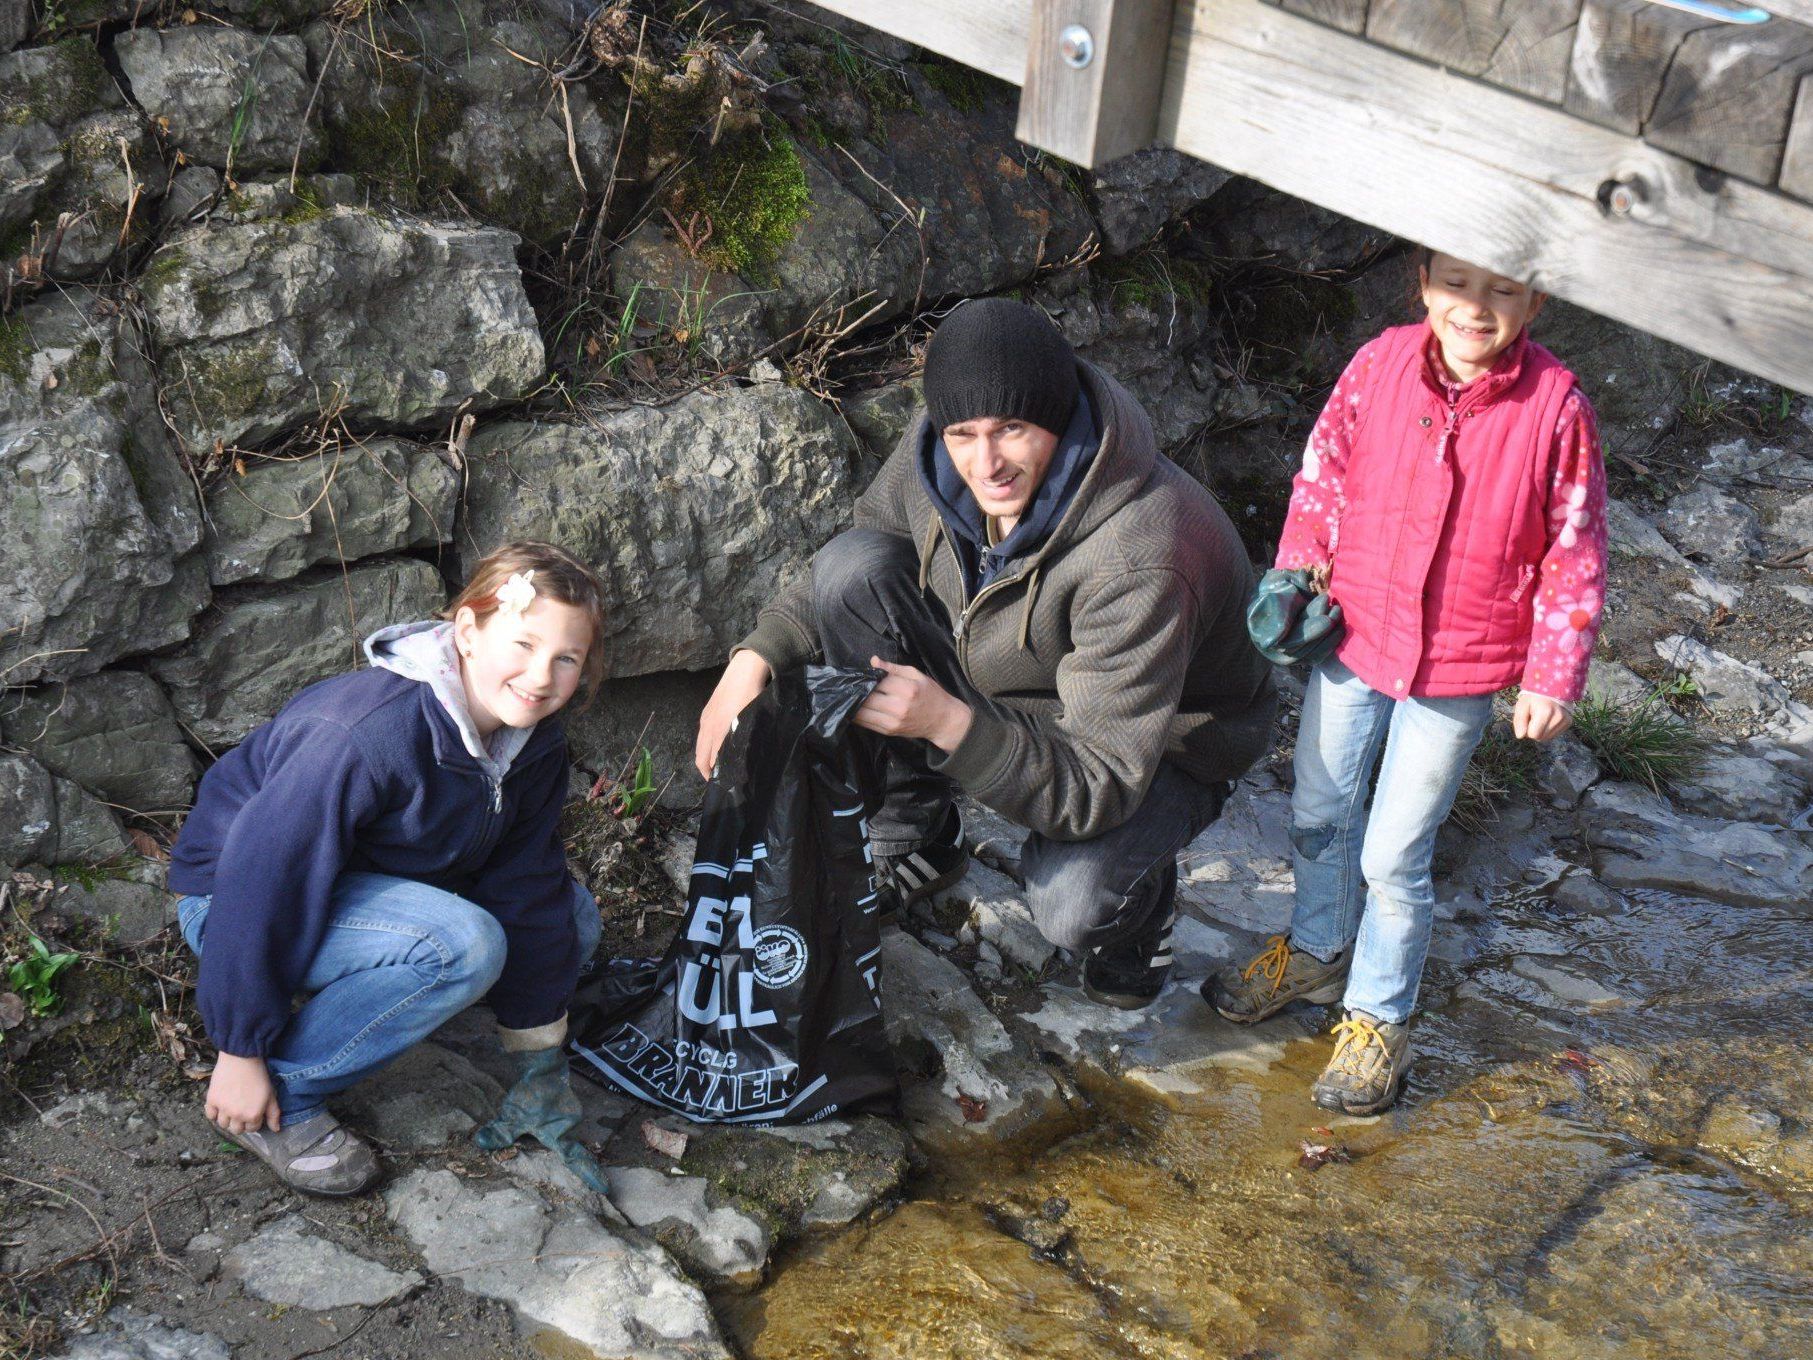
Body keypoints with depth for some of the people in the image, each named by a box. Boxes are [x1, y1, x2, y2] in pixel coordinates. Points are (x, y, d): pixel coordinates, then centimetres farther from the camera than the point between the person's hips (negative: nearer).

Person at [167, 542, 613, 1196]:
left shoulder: (534, 741, -8)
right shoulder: (366, 732, -33)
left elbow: (527, 892, -3)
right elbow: (261, 880, -30)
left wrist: (540, 1075, -3)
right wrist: (240, 1054, -23)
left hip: (375, 884, 8)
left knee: (571, 916, -1)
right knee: (462, 945, -32)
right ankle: (287, 1097, -16)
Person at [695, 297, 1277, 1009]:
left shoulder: (1138, 562, -39)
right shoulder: (935, 455, -19)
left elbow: (1099, 784, -37)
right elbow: (844, 575, 1)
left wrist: (950, 723, -49)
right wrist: (757, 656, -15)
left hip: (1163, 743, -6)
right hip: (995, 687, 6)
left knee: (1072, 906, -35)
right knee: (851, 567, -17)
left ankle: (1138, 896, 6)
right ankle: (915, 837, -1)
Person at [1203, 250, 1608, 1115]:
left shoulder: (1555, 407, -15)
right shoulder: (1381, 364, -10)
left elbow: (1574, 554, -7)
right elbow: (1323, 475, 5)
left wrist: (1552, 678, -7)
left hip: (1457, 672, -3)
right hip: (1352, 637, 3)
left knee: (1394, 855, 5)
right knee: (1318, 817, 20)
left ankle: (1377, 1016, 28)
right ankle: (1317, 951, 47)